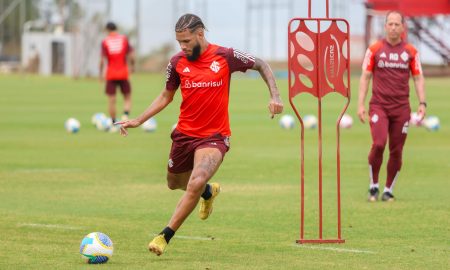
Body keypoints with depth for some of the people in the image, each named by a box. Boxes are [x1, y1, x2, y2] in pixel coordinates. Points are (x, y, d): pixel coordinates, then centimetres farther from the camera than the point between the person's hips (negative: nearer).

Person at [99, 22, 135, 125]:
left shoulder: (105, 42, -2)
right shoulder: (124, 39, 1)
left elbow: (102, 59, -8)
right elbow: (131, 55, -4)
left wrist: (101, 73, 1)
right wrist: (132, 66, 13)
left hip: (111, 74, -1)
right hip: (123, 73, 1)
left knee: (111, 100, 5)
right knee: (127, 97, 11)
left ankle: (114, 124, 6)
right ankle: (126, 115, -14)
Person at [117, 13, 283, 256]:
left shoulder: (226, 57, -10)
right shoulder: (177, 62, -3)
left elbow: (261, 65, 5)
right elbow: (166, 96, 12)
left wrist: (274, 96, -8)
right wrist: (138, 121, 3)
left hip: (214, 136, -4)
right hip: (184, 133, 5)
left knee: (196, 183, -26)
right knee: (174, 183, 20)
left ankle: (165, 236, -15)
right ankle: (209, 191, 54)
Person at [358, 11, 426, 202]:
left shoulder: (411, 52, 6)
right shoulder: (374, 50, 2)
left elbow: (418, 78, 10)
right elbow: (365, 77, 5)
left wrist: (422, 103, -1)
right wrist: (360, 104, -2)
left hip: (401, 107, 2)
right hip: (379, 106, -2)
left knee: (396, 151, 1)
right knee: (378, 144, -18)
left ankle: (388, 190, 13)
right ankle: (373, 186, -1)